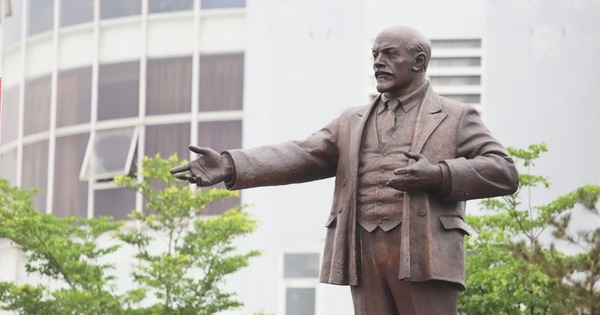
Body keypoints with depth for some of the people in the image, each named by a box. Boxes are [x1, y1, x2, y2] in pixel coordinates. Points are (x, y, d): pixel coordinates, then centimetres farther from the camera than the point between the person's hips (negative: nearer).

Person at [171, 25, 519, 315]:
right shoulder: (353, 123, 20)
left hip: (423, 255, -4)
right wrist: (231, 166, -8)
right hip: (365, 256, 4)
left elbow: (503, 171, -1)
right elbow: (300, 157, 8)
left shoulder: (456, 117, 9)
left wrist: (437, 175, -16)